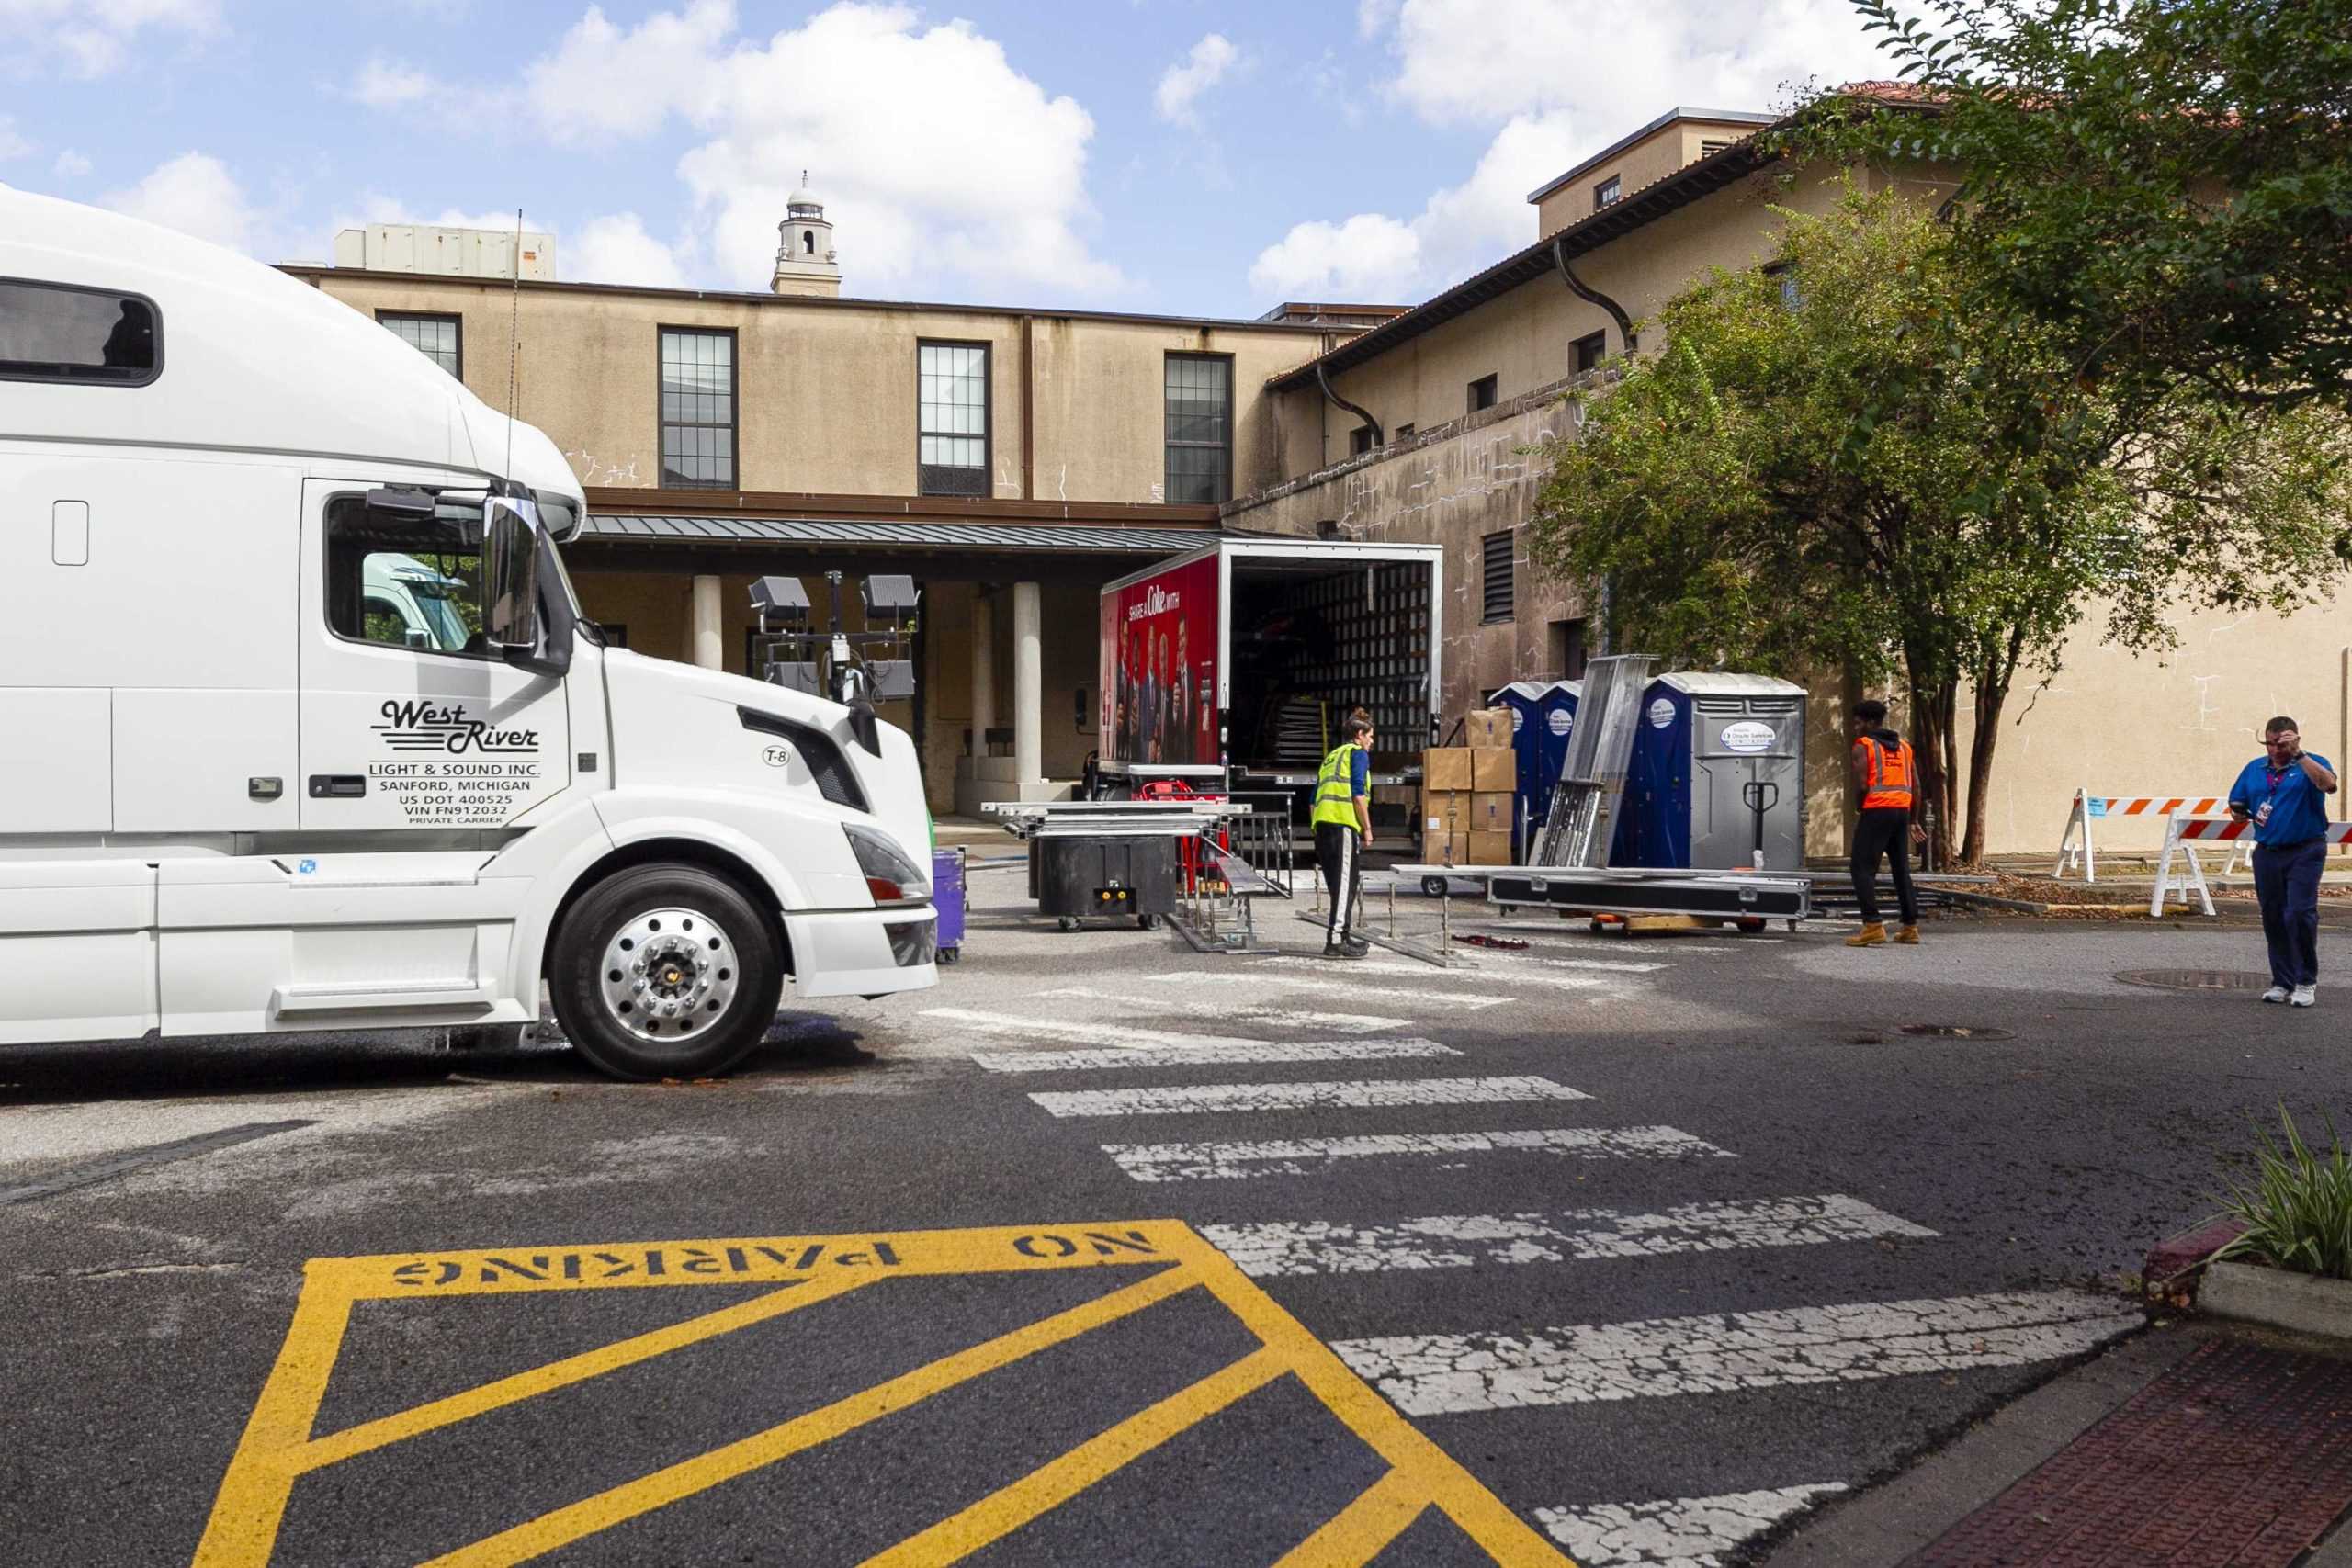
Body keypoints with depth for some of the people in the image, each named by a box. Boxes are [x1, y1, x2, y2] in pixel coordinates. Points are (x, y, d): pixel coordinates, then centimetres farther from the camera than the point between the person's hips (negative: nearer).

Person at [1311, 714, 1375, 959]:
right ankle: (1336, 941, -16)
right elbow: (1358, 794, -9)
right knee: (1344, 884, -10)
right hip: (1343, 824, -8)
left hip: (1321, 825, 8)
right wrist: (1367, 828, -4)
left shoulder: (1331, 757, 28)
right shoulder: (1358, 754, 3)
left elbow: (1315, 798, 25)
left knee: (1340, 885, 15)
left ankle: (1346, 935, 21)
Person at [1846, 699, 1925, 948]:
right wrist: (1912, 820, 20)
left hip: (1876, 810, -7)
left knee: (1863, 869, -5)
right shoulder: (1903, 746, 17)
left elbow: (1861, 785, -12)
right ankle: (1910, 927, 15)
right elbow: (1916, 787, 15)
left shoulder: (1863, 746, -2)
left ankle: (1873, 925, -16)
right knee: (1902, 870, 14)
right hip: (1902, 811, 7)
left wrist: (1860, 809, 4)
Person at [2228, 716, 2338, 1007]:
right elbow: (2236, 806, 20)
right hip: (2267, 852, 5)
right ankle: (2282, 982, 17)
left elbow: (2329, 784, -25)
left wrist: (2299, 755, -28)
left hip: (2304, 853, -5)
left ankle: (2306, 982, -1)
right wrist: (2242, 814, -3)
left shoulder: (2311, 765, -2)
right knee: (2273, 919, 7)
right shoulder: (2254, 769, 12)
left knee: (2300, 914, -13)